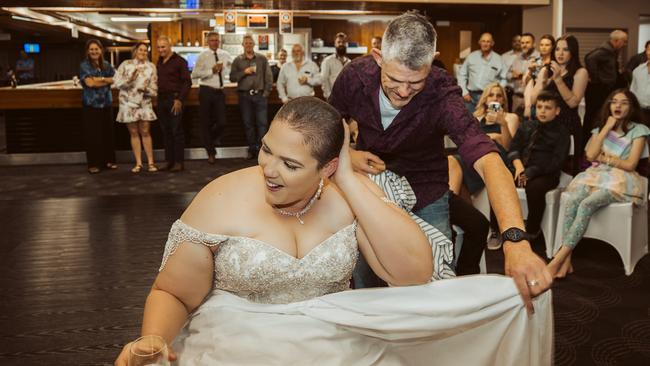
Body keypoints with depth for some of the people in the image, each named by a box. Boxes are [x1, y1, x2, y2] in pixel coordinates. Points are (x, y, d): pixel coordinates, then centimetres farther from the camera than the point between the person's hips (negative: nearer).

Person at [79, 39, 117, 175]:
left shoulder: (107, 65, 11)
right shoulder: (84, 65, -3)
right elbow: (89, 83, -15)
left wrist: (100, 79, -13)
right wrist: (107, 81, -6)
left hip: (106, 103, 5)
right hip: (91, 104, -4)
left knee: (108, 132, 7)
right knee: (93, 134, -2)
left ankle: (108, 160, 17)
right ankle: (93, 164, 3)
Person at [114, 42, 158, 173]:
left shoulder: (151, 66, 4)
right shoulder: (125, 64, 1)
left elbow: (154, 88, 2)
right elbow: (117, 82, -4)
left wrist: (147, 90, -18)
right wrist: (129, 79, -21)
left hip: (144, 103, 0)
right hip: (128, 103, 0)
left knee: (145, 133, 0)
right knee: (134, 133, 5)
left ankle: (151, 162, 6)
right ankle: (138, 163, 9)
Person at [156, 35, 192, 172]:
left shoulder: (179, 61, -4)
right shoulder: (159, 62, 15)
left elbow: (187, 82, -8)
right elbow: (158, 81, 19)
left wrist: (180, 100, -15)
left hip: (174, 99, -6)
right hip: (161, 99, 6)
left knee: (177, 131, -3)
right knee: (166, 132, 9)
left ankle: (179, 162, 2)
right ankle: (169, 161, 16)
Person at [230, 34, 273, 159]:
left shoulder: (262, 58, 6)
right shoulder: (238, 60, 7)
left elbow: (268, 76, 5)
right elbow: (232, 78, 1)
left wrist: (267, 91, -3)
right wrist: (244, 72, -12)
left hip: (260, 94, -1)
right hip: (244, 95, 1)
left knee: (262, 122, -4)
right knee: (248, 123, 4)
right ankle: (252, 149, 11)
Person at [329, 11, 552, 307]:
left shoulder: (441, 94, -31)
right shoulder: (355, 76, -21)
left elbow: (487, 160, -46)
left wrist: (515, 238, -60)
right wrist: (347, 155, -22)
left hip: (426, 198, -2)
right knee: (364, 287, 14)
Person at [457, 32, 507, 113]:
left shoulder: (498, 59, 5)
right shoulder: (471, 57, 8)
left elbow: (504, 79, 7)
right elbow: (462, 75, 11)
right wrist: (464, 92, 3)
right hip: (471, 96, 2)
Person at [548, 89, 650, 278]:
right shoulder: (600, 128, 21)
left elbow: (630, 164, -2)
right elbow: (590, 155, 3)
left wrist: (604, 158, 2)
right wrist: (607, 127, 4)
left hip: (620, 180, -4)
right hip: (596, 176, 4)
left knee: (587, 204, -34)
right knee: (573, 201, -32)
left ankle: (559, 259, -39)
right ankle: (567, 260, -37)